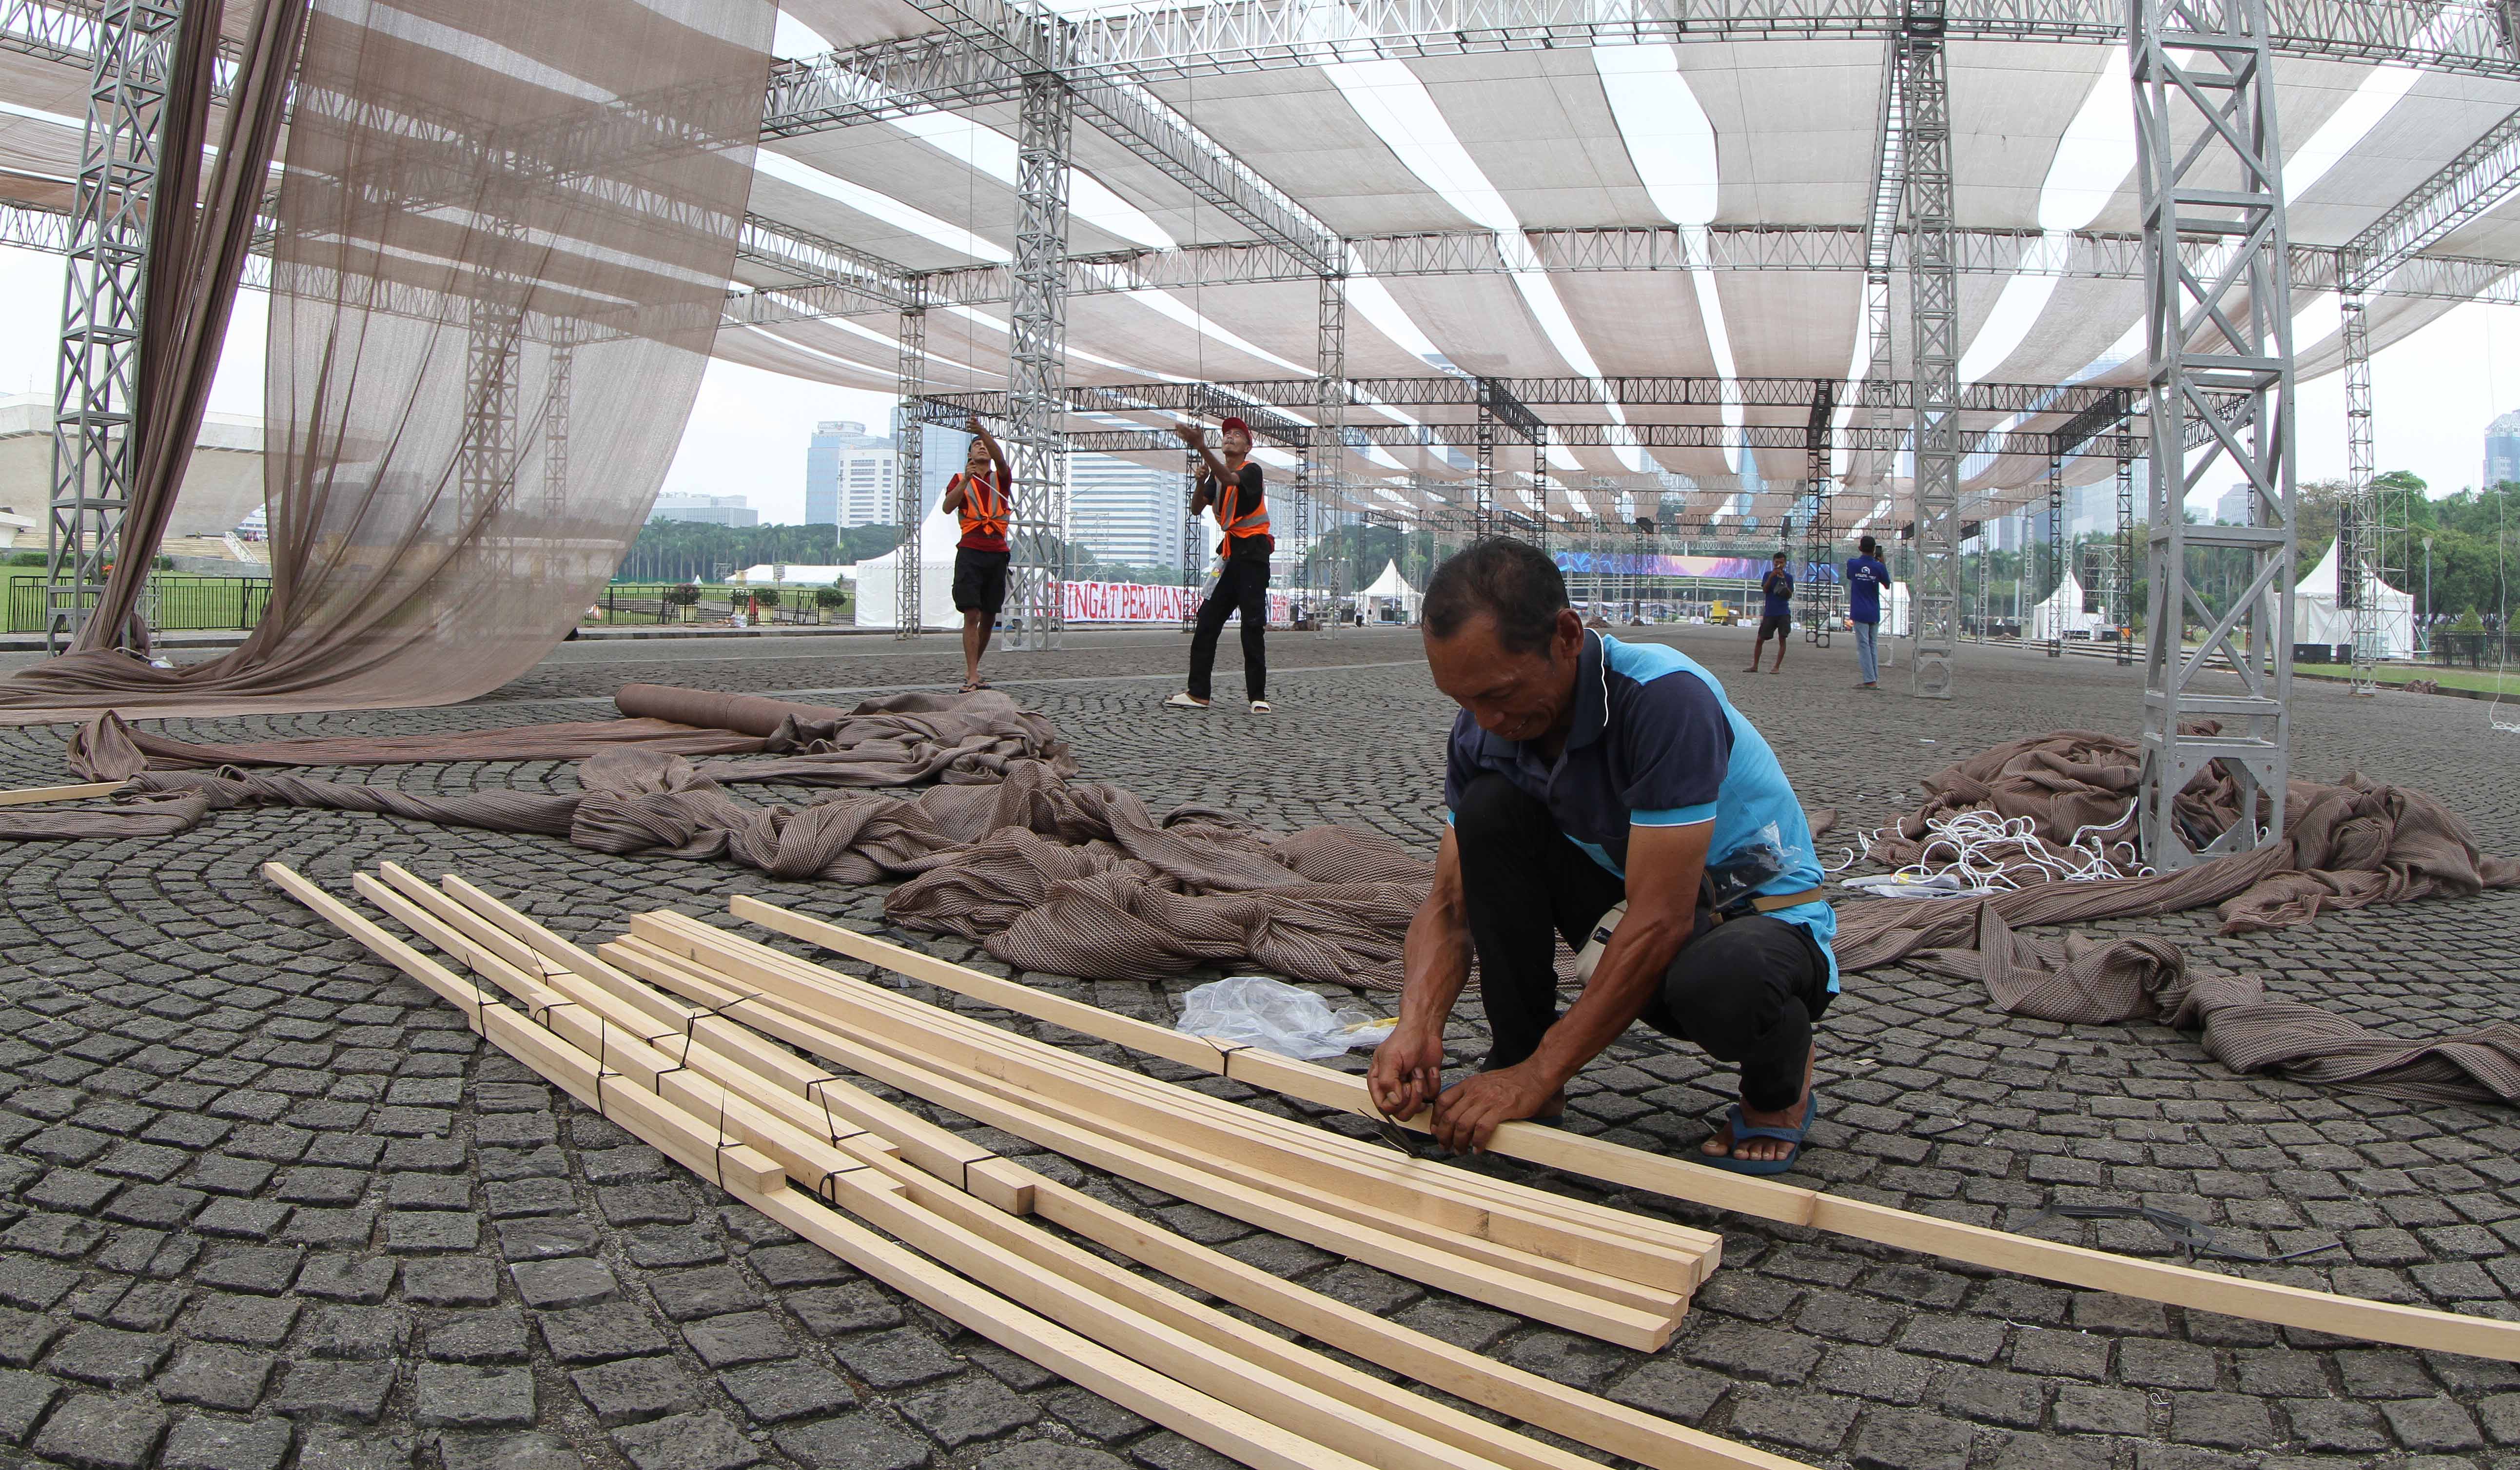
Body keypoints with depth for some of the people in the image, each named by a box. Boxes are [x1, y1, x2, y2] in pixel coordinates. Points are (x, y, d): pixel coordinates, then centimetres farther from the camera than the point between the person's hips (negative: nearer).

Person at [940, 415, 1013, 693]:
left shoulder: (1001, 477, 13)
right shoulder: (961, 479, 11)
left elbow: (1000, 458, -10)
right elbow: (947, 507, -6)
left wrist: (983, 431, -26)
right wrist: (966, 480, -19)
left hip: (997, 552, 3)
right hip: (970, 552, -3)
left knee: (989, 617, 8)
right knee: (972, 614, -12)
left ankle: (970, 668, 23)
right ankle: (973, 677, -14)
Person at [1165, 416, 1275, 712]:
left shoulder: (1252, 470, -7)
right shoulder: (1216, 476, 15)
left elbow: (1230, 479, -29)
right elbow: (1196, 508, 7)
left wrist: (1201, 447, -40)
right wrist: (1201, 480, -11)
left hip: (1252, 555, -7)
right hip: (1229, 552, 7)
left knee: (1253, 626, -8)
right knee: (1207, 621, 3)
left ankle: (1258, 696, -3)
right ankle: (1197, 693, 7)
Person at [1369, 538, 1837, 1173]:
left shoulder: (1665, 698, -32)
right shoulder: (1483, 728, -11)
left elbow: (1661, 922, -33)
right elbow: (1450, 903, -8)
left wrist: (1540, 1075, -30)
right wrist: (1418, 1025, -28)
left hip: (1764, 914, -5)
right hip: (1636, 903, 5)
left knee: (1715, 981, -40)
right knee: (1490, 809, -16)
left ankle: (1781, 1084, -2)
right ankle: (1514, 1054, -3)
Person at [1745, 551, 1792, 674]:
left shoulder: (1788, 577, 5)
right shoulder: (1768, 575, 7)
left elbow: (1790, 596, -1)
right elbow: (1764, 590, -6)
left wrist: (1783, 581, -12)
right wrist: (1771, 577, -17)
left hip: (1784, 613, -1)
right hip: (1769, 612, 1)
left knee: (1782, 639, -7)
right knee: (1760, 639, 1)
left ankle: (1777, 667, -3)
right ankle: (1755, 666, 9)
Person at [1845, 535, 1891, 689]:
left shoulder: (1852, 563, -5)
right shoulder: (1879, 567, -4)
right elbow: (1887, 585, 11)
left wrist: (1863, 556, 20)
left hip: (1860, 613, -2)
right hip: (1875, 613, 2)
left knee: (1863, 645, -4)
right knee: (1873, 645, 13)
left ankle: (1870, 680, -11)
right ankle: (1875, 679, 13)